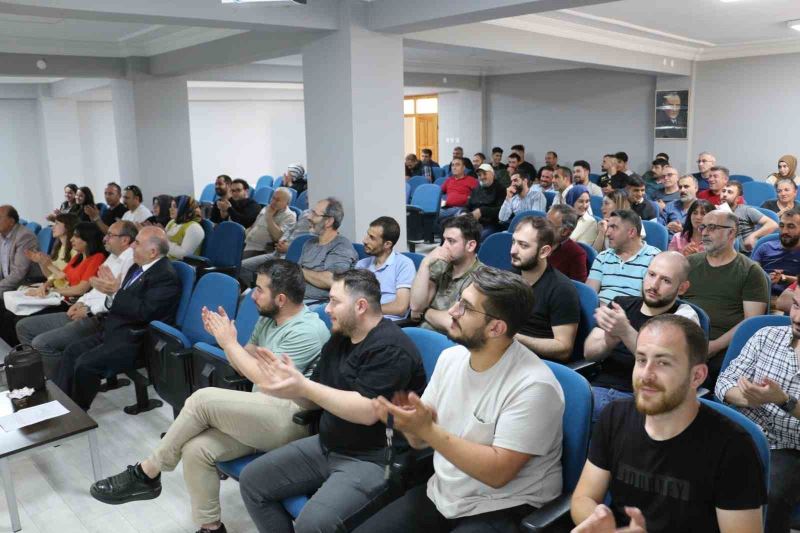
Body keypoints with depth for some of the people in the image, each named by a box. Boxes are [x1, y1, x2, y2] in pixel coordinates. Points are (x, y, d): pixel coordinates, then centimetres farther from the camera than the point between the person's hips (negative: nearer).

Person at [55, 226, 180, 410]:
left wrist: (115, 292, -19)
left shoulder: (166, 276, -18)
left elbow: (143, 312, -27)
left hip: (135, 340, -10)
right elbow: (121, 303, 13)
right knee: (71, 352, 4)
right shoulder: (139, 266, 10)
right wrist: (111, 290, -8)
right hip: (115, 330, 10)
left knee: (85, 364, -18)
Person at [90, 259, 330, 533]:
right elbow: (246, 365, 20)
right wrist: (223, 336, 4)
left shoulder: (308, 330, -12)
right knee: (195, 450, -17)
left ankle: (145, 475, -5)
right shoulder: (268, 319, 15)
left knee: (204, 399, -22)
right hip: (259, 416, 8)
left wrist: (229, 342, -9)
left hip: (291, 420, -8)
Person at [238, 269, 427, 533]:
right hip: (327, 446, 9)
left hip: (373, 459, -9)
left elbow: (367, 412, -27)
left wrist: (304, 387, -26)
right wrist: (291, 384, -10)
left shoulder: (390, 348, -19)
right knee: (252, 480, 7)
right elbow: (315, 400, 12)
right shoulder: (339, 339, 9)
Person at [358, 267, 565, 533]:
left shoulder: (533, 385, -22)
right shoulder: (450, 357, -1)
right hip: (440, 494, 6)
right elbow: (421, 441, 6)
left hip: (503, 510, -6)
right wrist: (408, 422, -17)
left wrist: (428, 429, -26)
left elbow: (498, 472, -23)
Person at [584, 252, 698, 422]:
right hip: (599, 388, 3)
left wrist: (625, 332, -27)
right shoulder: (621, 304, 15)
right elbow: (589, 352, 5)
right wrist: (609, 342, -18)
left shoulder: (685, 317, 4)